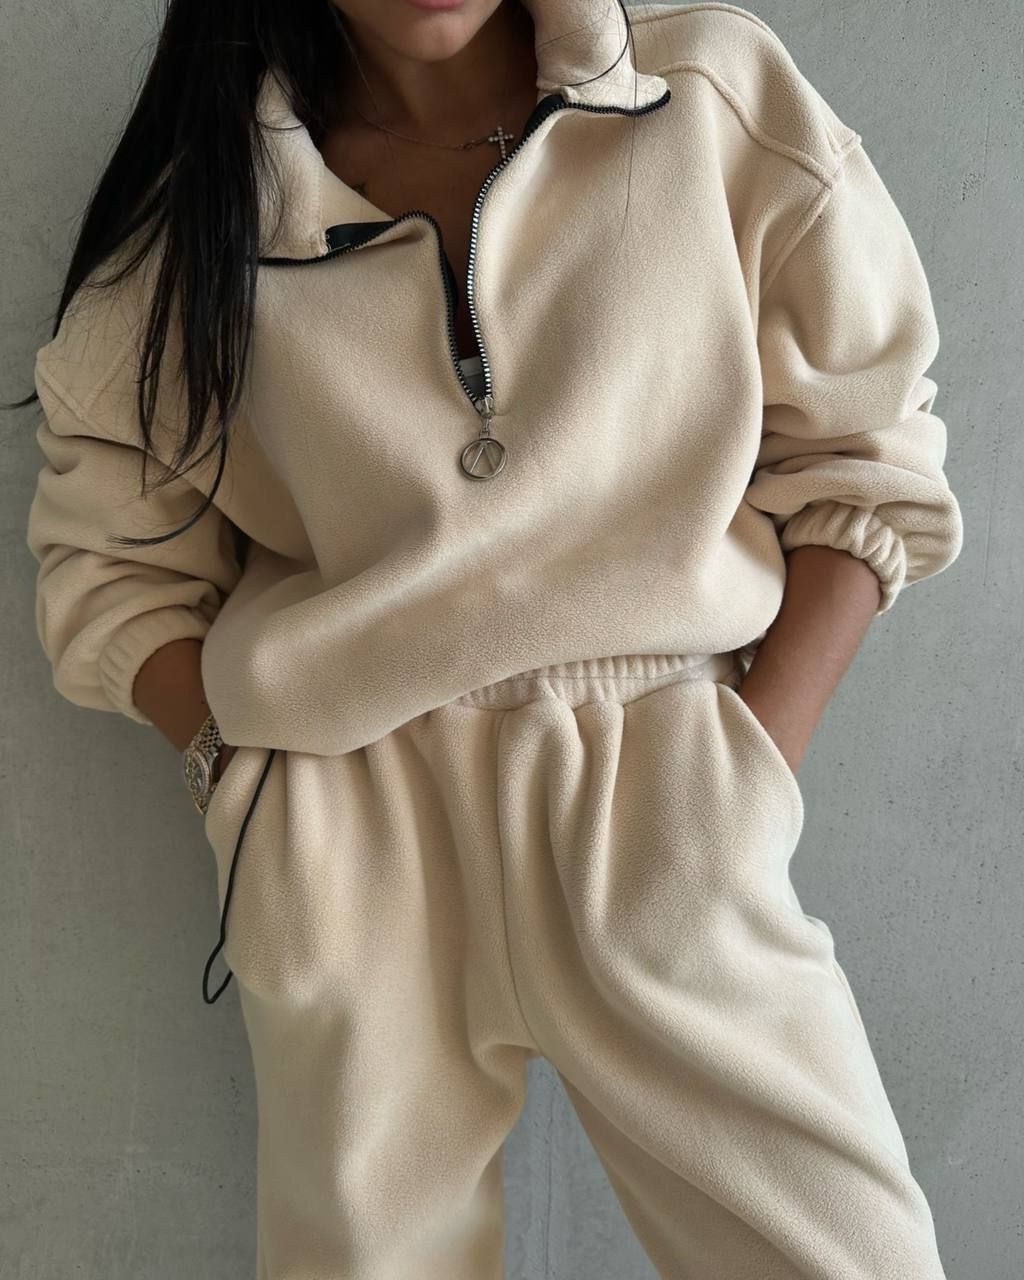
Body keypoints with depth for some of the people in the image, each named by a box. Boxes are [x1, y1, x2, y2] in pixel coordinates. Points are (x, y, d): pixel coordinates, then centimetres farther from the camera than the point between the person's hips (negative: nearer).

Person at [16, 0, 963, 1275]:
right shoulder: (198, 206, 3)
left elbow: (859, 460, 2)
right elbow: (112, 569, 7)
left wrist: (755, 776, -6)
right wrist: (266, 782, -6)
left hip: (666, 820, 0)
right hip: (347, 857, 1)